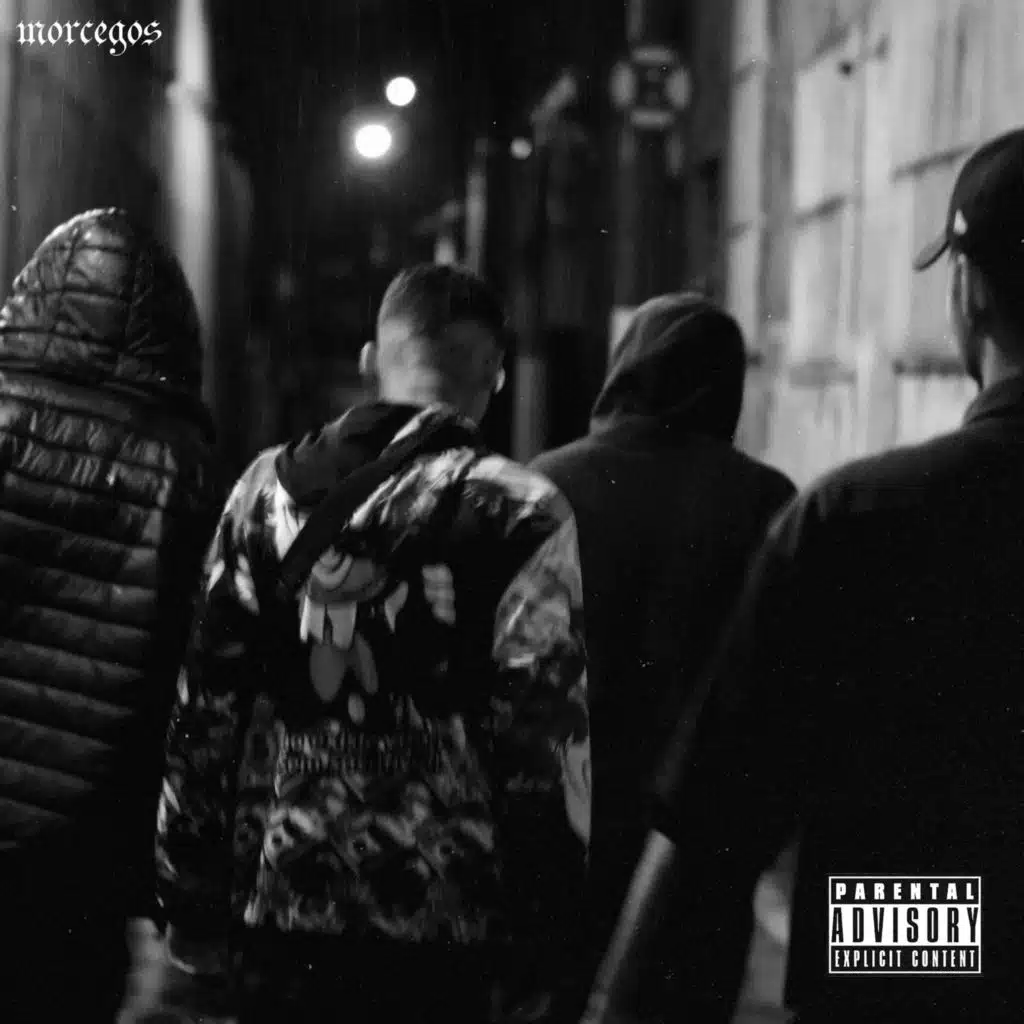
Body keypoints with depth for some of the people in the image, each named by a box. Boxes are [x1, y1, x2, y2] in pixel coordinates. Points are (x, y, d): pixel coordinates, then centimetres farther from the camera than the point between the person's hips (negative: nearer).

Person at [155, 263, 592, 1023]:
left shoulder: (268, 490, 4)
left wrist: (192, 901, 14)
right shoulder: (516, 515, -8)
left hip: (278, 913, 4)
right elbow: (544, 742, -12)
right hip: (441, 931, -4)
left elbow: (203, 703, 6)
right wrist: (541, 956, -5)